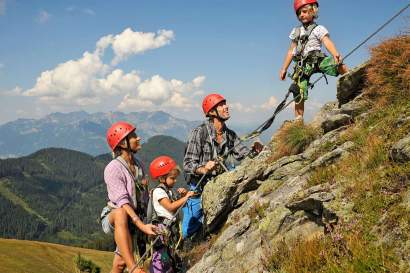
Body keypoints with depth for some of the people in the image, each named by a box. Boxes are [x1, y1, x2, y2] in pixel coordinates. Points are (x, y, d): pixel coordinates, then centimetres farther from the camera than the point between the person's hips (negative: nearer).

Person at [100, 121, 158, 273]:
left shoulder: (138, 165, 5)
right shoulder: (113, 169, -19)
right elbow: (122, 201, -28)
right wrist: (141, 225, -37)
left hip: (133, 221, 7)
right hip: (112, 219, -7)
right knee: (121, 213, -41)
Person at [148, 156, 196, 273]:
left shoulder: (169, 191, 15)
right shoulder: (158, 191, -13)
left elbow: (177, 205, 18)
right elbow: (170, 206, -22)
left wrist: (183, 195, 1)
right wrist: (186, 197, -20)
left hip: (172, 226, 10)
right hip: (163, 227, -9)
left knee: (172, 253, 14)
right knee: (162, 254, -11)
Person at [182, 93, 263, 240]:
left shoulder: (230, 135, 4)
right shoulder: (199, 133, -15)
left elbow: (244, 154, 1)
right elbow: (188, 165, -18)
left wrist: (254, 151, -21)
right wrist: (203, 169, -38)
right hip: (198, 189, -5)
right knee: (189, 232, 4)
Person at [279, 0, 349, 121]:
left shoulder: (318, 29, 6)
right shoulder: (296, 31, 21)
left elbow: (327, 42, -11)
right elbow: (291, 51, 24)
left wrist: (336, 54, -31)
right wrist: (284, 69, 19)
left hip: (317, 59, -2)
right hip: (302, 65, 3)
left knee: (338, 65, -32)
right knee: (299, 93, -8)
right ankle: (298, 120, -1)